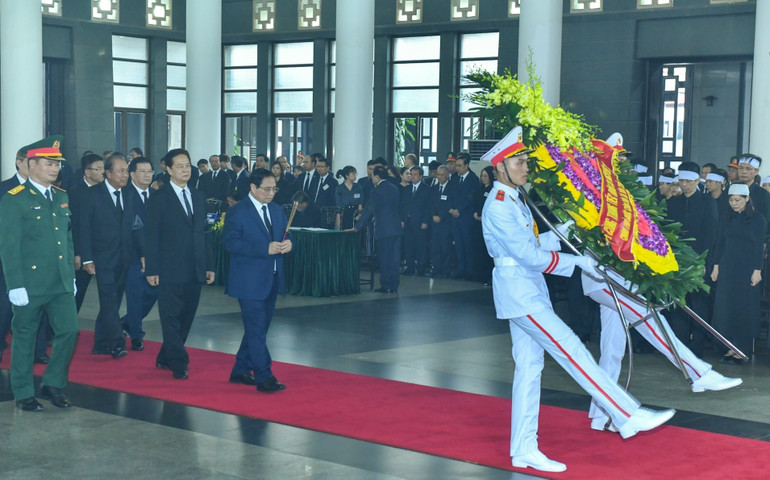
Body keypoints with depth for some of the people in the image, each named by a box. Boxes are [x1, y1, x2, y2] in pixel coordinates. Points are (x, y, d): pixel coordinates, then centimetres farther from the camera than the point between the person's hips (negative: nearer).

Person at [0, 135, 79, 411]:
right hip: (30, 283, -6)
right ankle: (23, 394, 19)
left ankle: (52, 385, 21)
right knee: (25, 338, 6)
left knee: (68, 331, 3)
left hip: (61, 284, 6)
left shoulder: (62, 197, 10)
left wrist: (72, 274, 13)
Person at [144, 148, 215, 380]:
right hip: (171, 271, -5)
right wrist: (151, 270, -10)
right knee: (171, 318, -1)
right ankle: (179, 365, 4)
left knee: (186, 317, 10)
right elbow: (151, 236, -4)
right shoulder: (159, 199, -2)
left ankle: (165, 358, 23)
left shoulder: (198, 198, 14)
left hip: (195, 271, 6)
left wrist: (209, 265, 10)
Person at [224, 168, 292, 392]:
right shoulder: (237, 213, -9)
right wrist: (266, 249, -24)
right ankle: (264, 378, -7)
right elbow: (231, 243, -18)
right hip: (250, 281, -8)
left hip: (272, 279, 8)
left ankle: (240, 371, 26)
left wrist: (287, 244, -8)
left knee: (258, 328, 14)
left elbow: (284, 236, 18)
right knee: (257, 329, -8)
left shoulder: (277, 210, 12)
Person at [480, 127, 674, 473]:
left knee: (529, 367, 9)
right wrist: (576, 261, -13)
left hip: (527, 289, 10)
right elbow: (529, 256, -19)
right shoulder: (498, 206, -17)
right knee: (571, 350, -10)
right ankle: (627, 416, -8)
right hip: (517, 289, -10)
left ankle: (524, 451, 13)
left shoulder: (513, 200, 14)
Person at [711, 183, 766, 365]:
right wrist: (716, 266, 5)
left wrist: (757, 270, -10)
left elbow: (760, 247, -5)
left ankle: (742, 350, 3)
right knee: (725, 307, 1)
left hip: (747, 271, -4)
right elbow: (720, 244, 10)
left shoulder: (757, 220, -3)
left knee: (745, 309, -2)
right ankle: (731, 348, 8)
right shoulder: (728, 220, 9)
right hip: (727, 269, 4)